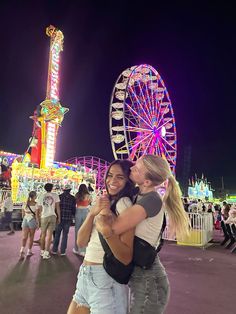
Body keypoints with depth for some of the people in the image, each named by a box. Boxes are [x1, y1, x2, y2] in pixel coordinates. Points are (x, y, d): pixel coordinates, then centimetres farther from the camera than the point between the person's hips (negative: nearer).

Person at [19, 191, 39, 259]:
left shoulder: (25, 204, 6)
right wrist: (38, 224, -5)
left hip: (25, 220, 4)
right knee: (31, 237, 10)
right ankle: (29, 251, 18)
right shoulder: (36, 204, -8)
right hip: (32, 220, -3)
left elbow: (23, 214, 10)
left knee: (24, 237, 2)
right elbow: (37, 215, -11)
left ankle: (22, 250, -16)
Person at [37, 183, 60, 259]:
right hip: (52, 216, -2)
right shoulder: (55, 195, 0)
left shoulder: (41, 196, 7)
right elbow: (57, 207, -1)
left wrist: (38, 218, 18)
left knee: (43, 234, 15)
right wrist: (59, 217, 5)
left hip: (44, 216, 2)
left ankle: (42, 251, 25)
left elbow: (39, 209, 8)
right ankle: (46, 253, -2)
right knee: (49, 235, 0)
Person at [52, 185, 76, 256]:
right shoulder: (72, 198, -4)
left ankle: (54, 250, 19)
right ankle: (62, 251, 9)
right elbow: (73, 209, -2)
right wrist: (74, 215, 15)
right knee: (65, 235, 7)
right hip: (68, 218, -1)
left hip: (59, 218, 1)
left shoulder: (59, 197, -3)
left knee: (57, 234, 13)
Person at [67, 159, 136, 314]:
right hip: (85, 275, 8)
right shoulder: (104, 203, 9)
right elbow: (81, 241, -2)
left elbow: (127, 257, -21)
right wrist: (92, 213, -17)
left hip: (105, 279, -7)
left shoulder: (124, 203, -14)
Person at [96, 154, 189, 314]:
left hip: (147, 279, -8)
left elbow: (108, 229, -31)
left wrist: (97, 213, -14)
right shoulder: (140, 195, 4)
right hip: (141, 275, 8)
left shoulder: (151, 200, -24)